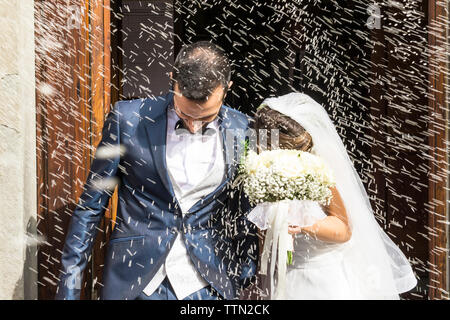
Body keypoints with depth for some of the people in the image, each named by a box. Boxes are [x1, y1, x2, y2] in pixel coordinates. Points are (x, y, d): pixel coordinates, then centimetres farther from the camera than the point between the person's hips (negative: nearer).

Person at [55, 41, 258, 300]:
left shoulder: (243, 130, -4)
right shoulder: (127, 119, -8)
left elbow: (244, 216, 8)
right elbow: (91, 205, -1)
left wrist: (245, 279, 9)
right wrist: (68, 287, 0)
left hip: (205, 286, 1)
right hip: (134, 284, 0)